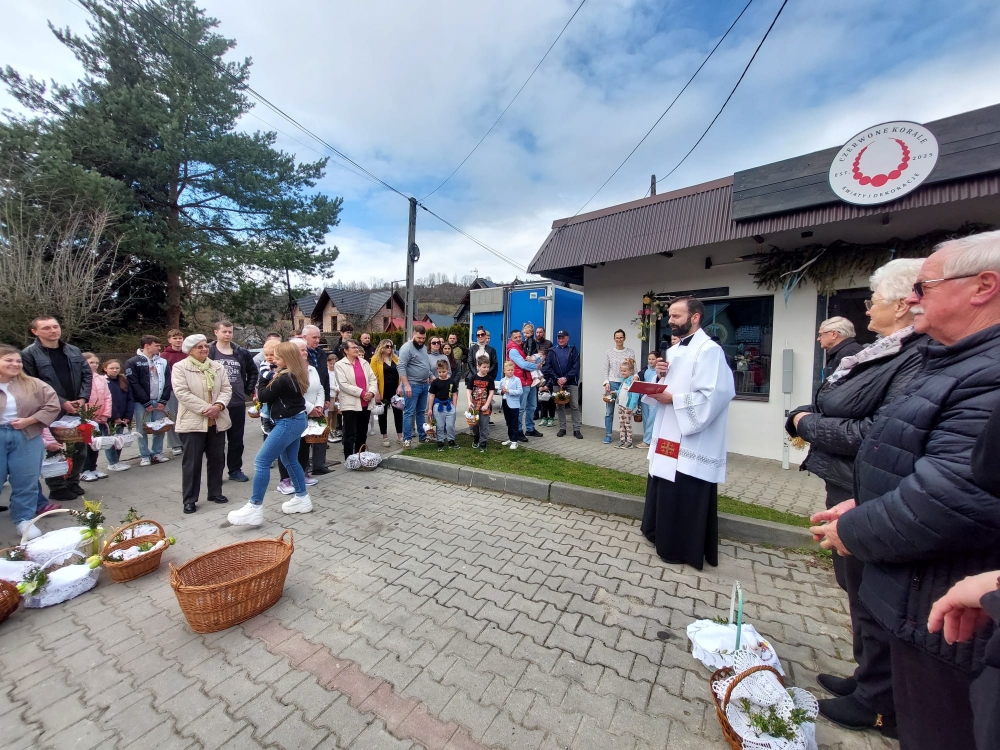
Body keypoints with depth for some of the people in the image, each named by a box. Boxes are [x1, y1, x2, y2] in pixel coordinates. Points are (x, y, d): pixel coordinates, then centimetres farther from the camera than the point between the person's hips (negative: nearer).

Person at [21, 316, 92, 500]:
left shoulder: (73, 351, 8)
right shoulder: (29, 354, -7)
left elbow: (87, 374, 9)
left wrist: (83, 398, -6)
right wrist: (61, 402, -16)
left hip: (76, 409, 5)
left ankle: (73, 482, 26)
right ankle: (57, 487, 16)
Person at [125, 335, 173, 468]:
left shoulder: (163, 362, 8)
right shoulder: (132, 363, -2)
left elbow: (168, 382, 6)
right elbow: (134, 384, -8)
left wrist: (163, 401, -4)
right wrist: (147, 403, -11)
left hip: (159, 402, 3)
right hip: (142, 403, -3)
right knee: (142, 429, 3)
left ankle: (157, 453, 19)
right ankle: (144, 455, 14)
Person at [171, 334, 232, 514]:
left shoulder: (218, 366, 10)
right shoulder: (180, 367, -4)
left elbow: (226, 388, 3)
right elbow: (182, 393, -14)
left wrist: (218, 406, -14)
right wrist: (205, 408, -19)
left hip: (217, 421, 5)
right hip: (193, 421, -4)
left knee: (217, 459, 11)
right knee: (192, 462, 1)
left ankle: (215, 492, 25)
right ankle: (189, 499, 12)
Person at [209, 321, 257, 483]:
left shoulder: (242, 353, 6)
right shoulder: (208, 352, -4)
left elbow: (253, 372, 18)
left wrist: (248, 390, 10)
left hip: (237, 404, 3)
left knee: (237, 439, 11)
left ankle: (235, 470, 23)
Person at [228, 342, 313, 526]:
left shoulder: (283, 378, -20)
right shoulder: (295, 375, 9)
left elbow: (263, 396, -10)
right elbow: (275, 392, 14)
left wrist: (265, 377, 1)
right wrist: (270, 377, 1)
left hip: (288, 423, -10)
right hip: (296, 420, 11)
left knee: (261, 462, -5)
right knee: (290, 461, 18)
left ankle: (255, 508, 0)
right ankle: (302, 498, 26)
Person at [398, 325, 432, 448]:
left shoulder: (423, 347, 14)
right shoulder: (407, 348, -13)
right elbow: (401, 367, -20)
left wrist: (428, 377, 16)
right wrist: (406, 385, -24)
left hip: (424, 385, 8)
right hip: (412, 386, -8)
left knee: (421, 412, 15)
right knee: (409, 413, -3)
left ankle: (422, 436, 24)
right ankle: (407, 439, 3)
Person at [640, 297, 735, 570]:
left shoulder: (709, 350, -15)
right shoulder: (674, 350, 13)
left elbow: (711, 397, -24)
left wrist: (672, 399, -20)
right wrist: (661, 376, -2)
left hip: (692, 441, -9)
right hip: (668, 435, 9)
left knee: (687, 498, 4)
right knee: (665, 493, 19)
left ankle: (684, 548, 21)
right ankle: (663, 534, 37)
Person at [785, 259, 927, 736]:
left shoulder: (918, 359, -20)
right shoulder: (879, 352, 9)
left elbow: (876, 434, -26)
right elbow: (830, 407, 13)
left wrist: (809, 423, -14)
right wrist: (805, 416, -4)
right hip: (846, 489, 9)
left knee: (870, 598, 10)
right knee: (856, 587, 23)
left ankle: (878, 705, 32)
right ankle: (867, 679, 44)